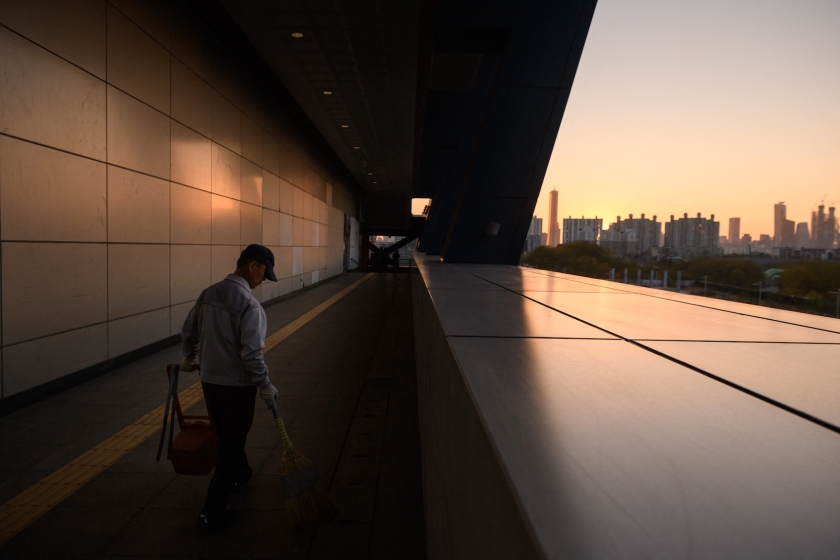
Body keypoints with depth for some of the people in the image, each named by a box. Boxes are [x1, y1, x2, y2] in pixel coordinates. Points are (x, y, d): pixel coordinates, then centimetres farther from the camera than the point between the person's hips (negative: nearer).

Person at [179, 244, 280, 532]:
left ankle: (239, 474, 49)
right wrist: (265, 385, -13)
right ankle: (212, 513, 9)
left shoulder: (208, 294, 2)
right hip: (237, 384, -7)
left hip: (209, 379, 8)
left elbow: (188, 332, 14)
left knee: (226, 435, 26)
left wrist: (189, 359, 31)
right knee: (232, 443, 4)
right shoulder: (249, 304, -22)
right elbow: (251, 353, -24)